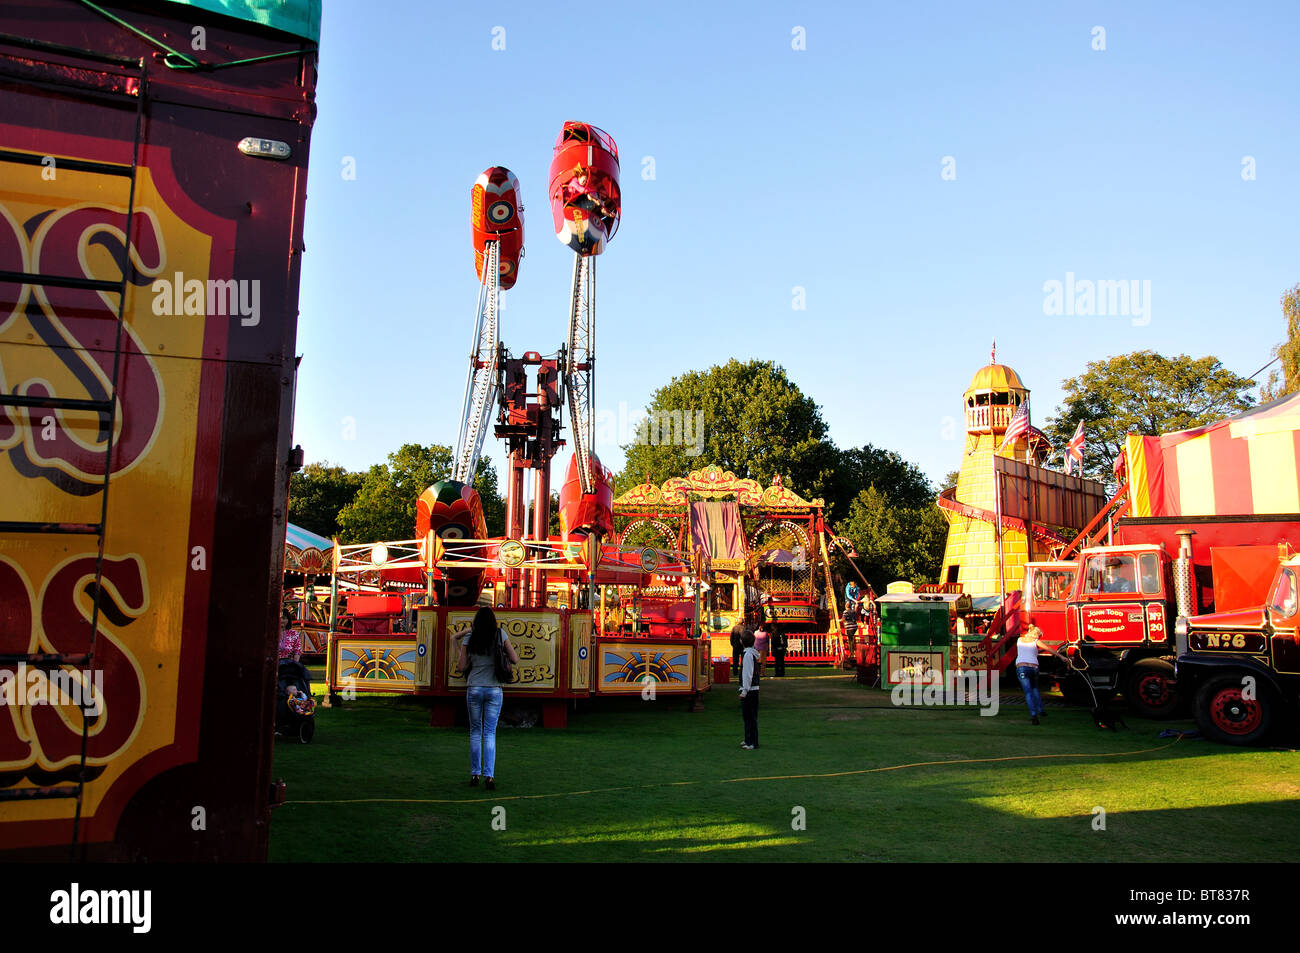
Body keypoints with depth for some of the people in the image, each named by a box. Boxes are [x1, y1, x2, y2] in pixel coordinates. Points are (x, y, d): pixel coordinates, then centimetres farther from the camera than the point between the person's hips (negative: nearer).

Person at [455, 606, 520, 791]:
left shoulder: (469, 639, 1)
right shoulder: (501, 634, 0)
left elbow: (461, 667, 0)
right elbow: (515, 660, 2)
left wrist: (461, 649, 15)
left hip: (474, 689, 1)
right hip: (494, 689, 0)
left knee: (475, 732, 12)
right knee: (490, 733, 2)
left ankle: (475, 774, 13)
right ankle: (489, 775, -8)